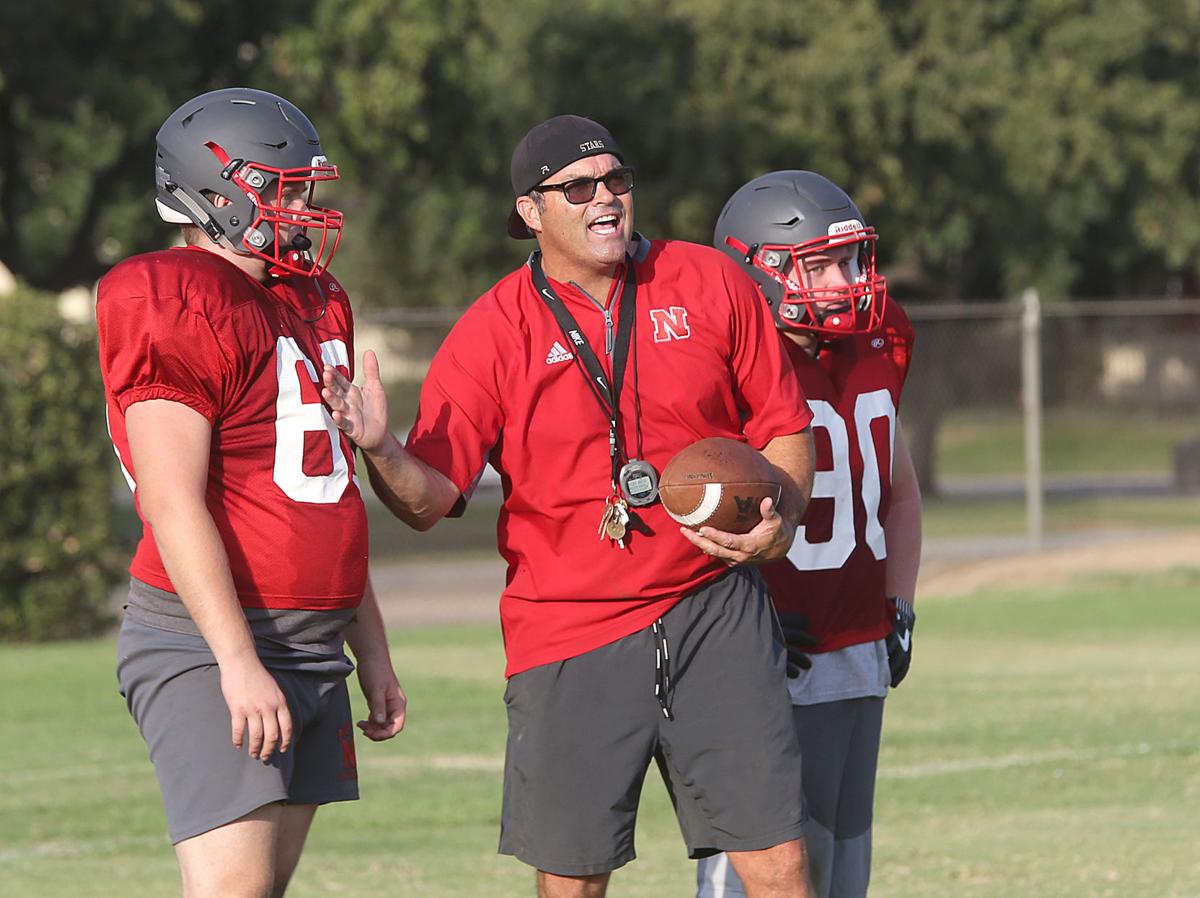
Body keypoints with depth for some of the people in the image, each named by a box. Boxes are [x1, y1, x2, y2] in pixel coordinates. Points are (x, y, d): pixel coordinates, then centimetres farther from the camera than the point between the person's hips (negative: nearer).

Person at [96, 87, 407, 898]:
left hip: (312, 647, 9)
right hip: (205, 646, -9)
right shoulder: (179, 309, -12)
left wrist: (371, 649, 24)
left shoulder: (314, 307, 17)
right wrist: (238, 663, -24)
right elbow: (172, 504, -18)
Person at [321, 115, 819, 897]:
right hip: (569, 636, -1)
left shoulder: (709, 284, 2)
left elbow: (785, 425, 10)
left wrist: (780, 524, -10)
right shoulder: (493, 334, -3)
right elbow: (430, 496, -8)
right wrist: (380, 450, -29)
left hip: (713, 611, 1)